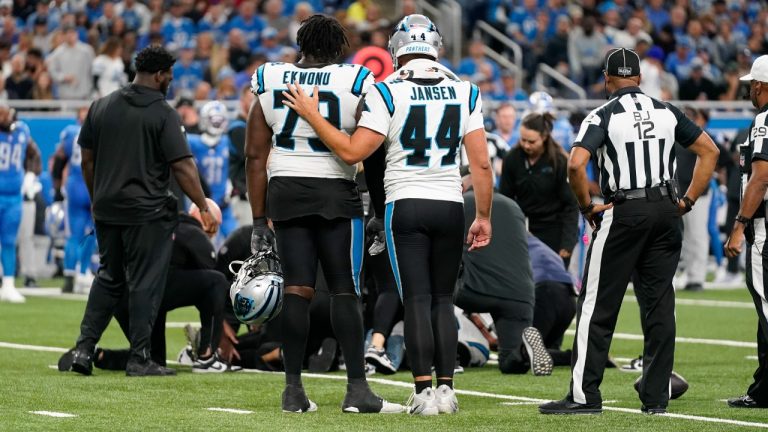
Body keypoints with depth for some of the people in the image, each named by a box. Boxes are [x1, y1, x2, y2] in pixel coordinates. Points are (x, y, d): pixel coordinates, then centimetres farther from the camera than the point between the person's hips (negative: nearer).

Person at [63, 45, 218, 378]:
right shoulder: (163, 114, -10)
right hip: (147, 212, -6)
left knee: (108, 279, 17)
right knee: (145, 284, 1)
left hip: (107, 210, 6)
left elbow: (87, 159, 13)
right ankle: (140, 358, 2)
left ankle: (84, 348, 10)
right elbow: (182, 166, -13)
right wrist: (204, 208, -7)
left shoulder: (101, 107, 7)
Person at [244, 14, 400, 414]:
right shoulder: (354, 84, -2)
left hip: (286, 192, 3)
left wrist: (259, 220, 12)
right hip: (335, 192, -3)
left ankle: (293, 389, 3)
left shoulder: (269, 83, 6)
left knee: (297, 289, 4)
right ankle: (357, 389, -3)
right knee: (344, 291, 1)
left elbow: (255, 156, 7)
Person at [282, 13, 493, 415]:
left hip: (405, 205, -3)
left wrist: (311, 114, -2)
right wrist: (484, 216, 11)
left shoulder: (388, 93, -7)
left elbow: (352, 152, -11)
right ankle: (446, 389, 7)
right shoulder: (464, 92, 4)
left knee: (417, 300, -1)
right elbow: (481, 163, 2)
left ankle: (424, 390, -5)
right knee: (442, 300, 11)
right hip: (450, 206, 3)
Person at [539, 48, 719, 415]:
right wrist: (687, 201, 10)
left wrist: (586, 207, -5)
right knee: (659, 305, 8)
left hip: (623, 212, -4)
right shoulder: (667, 112, 8)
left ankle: (585, 395, -1)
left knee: (597, 306, 0)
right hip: (665, 212, 4)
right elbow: (710, 151, 10)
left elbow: (575, 165, -19)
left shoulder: (603, 116, -6)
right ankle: (656, 396, 8)